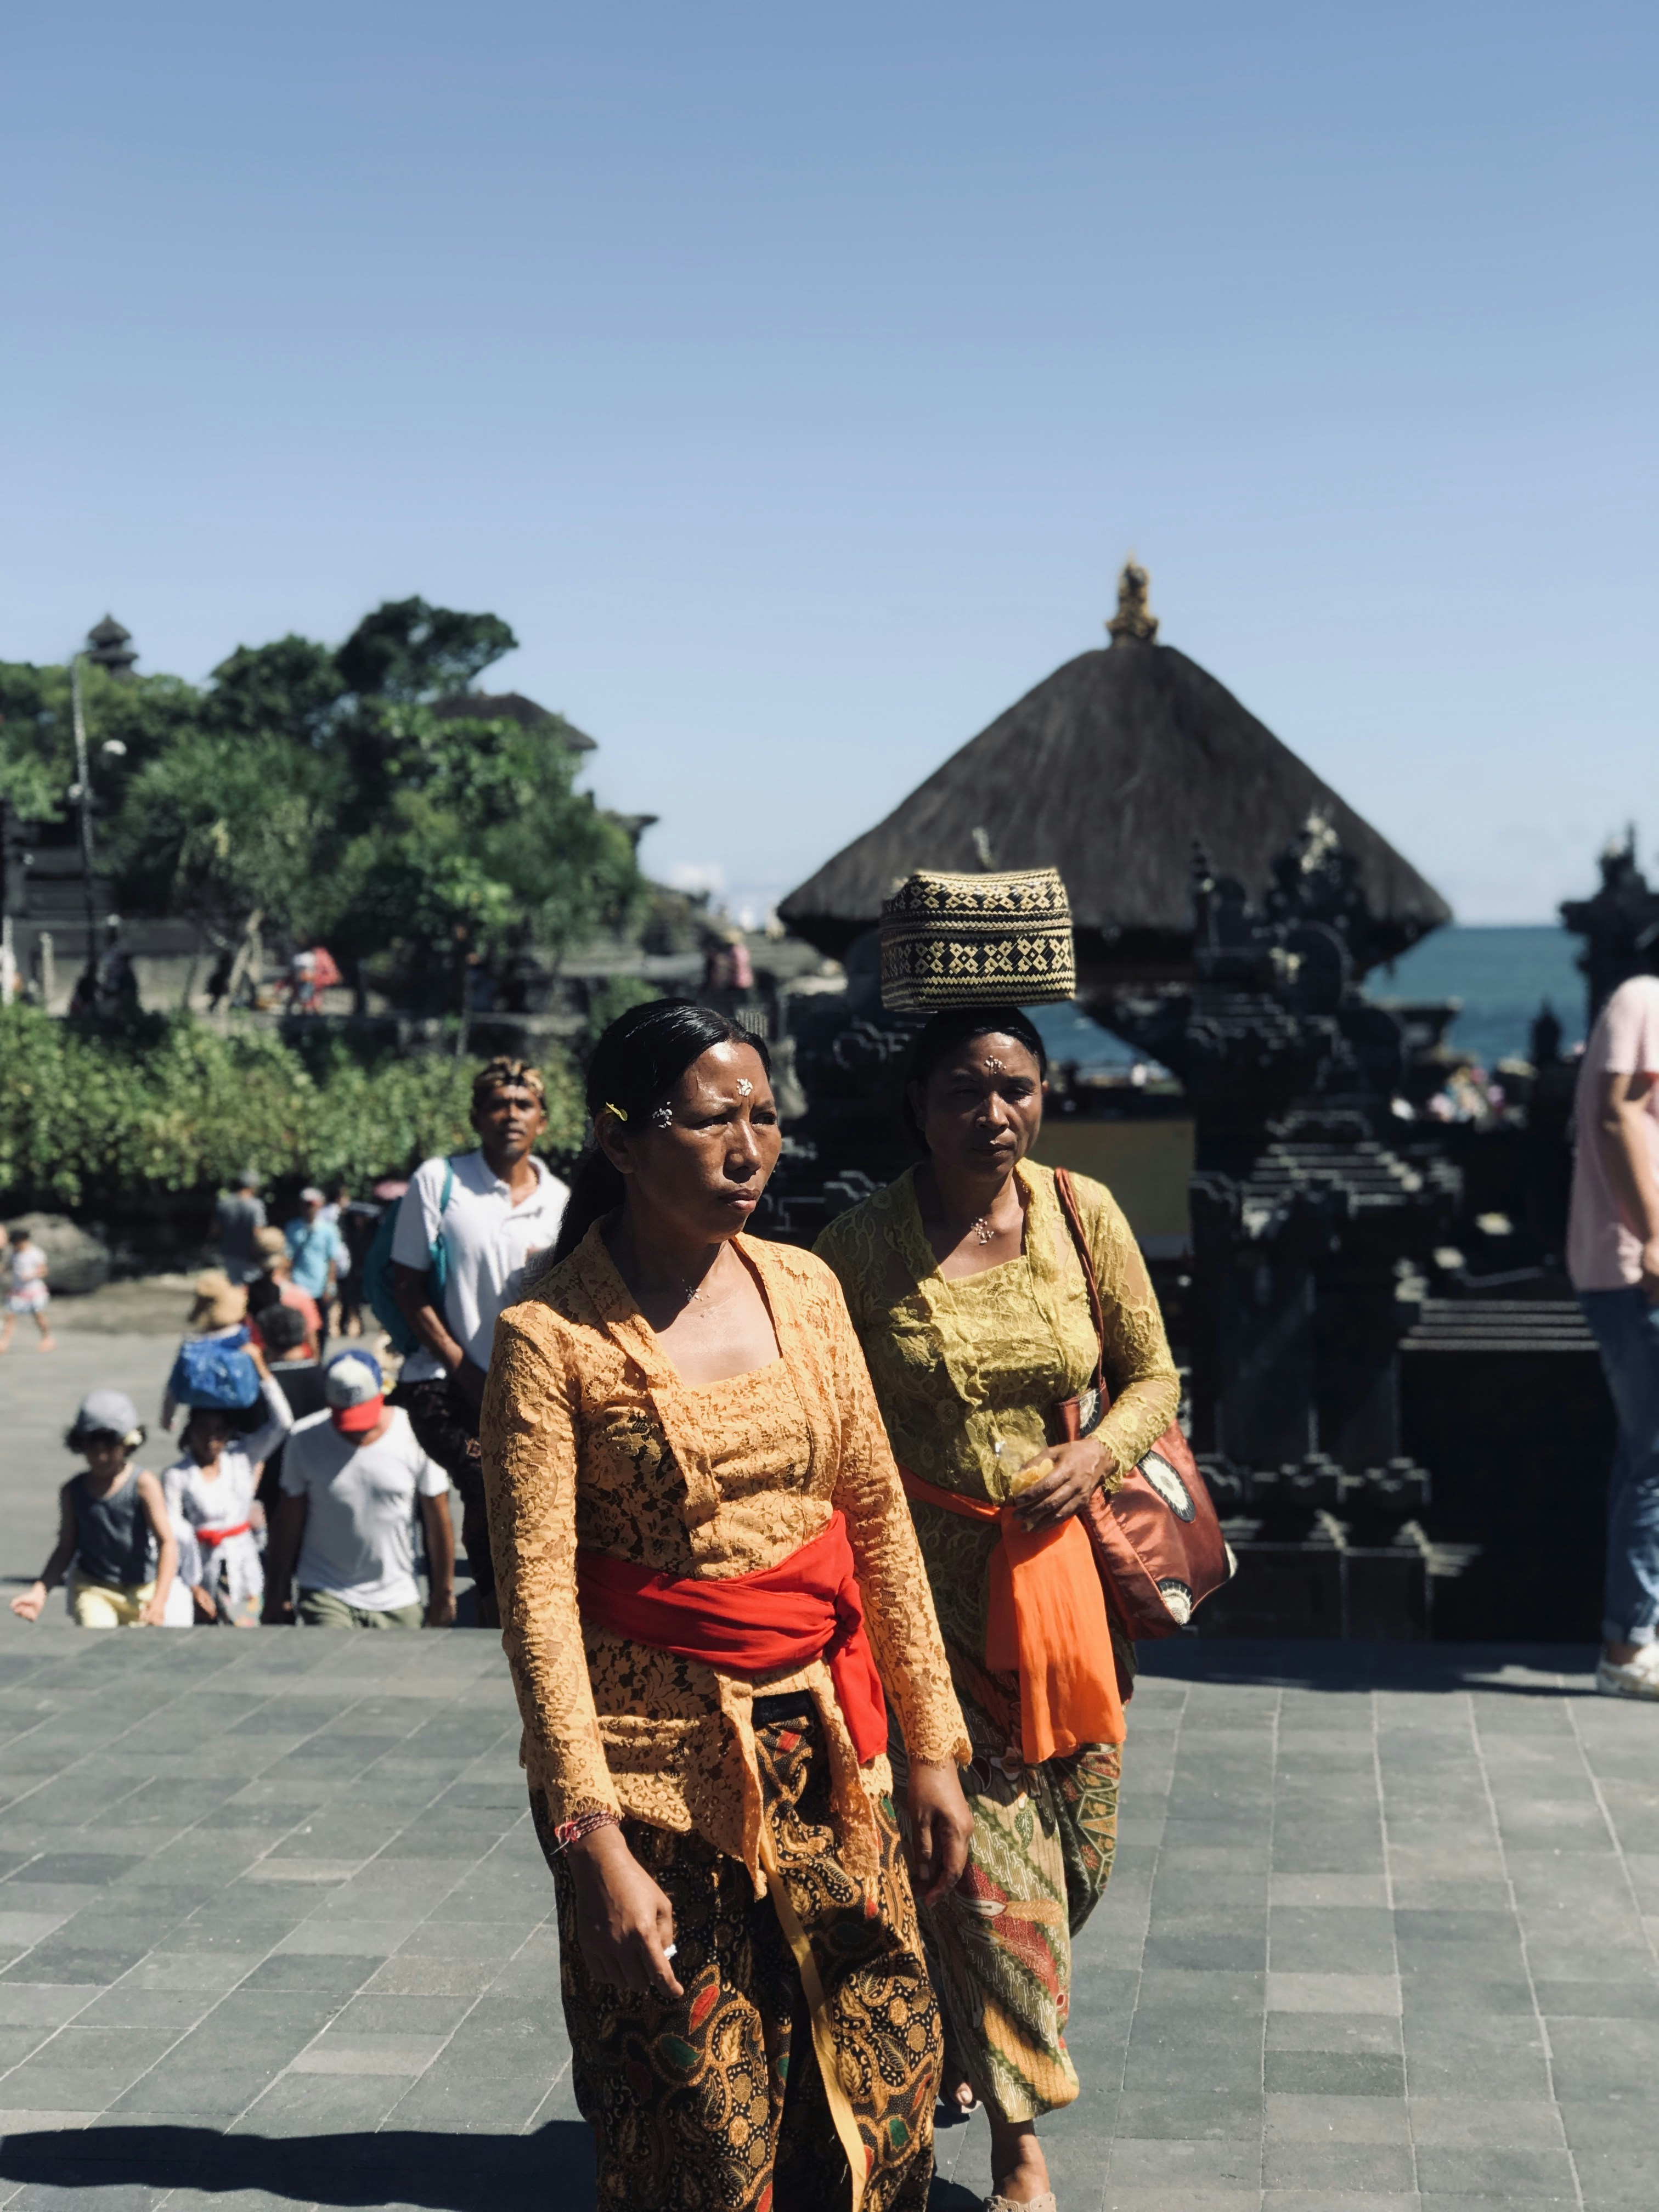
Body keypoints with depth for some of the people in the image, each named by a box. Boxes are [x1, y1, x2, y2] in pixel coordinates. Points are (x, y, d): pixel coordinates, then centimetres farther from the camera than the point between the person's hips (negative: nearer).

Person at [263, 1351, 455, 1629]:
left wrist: (444, 1595, 6)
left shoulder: (415, 1436, -7)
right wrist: (277, 1593, 8)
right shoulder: (305, 1440, -5)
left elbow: (439, 1521, 1)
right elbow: (289, 1519, 4)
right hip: (325, 1594, -1)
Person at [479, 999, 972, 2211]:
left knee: (886, 2076, 9)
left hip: (820, 1749, 5)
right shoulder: (552, 1336, -12)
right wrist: (594, 1843, -21)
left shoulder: (805, 1289, 4)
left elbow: (878, 1517, 8)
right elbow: (537, 1592, -16)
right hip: (655, 1763, -4)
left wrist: (933, 1741, 7)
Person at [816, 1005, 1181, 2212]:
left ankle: (969, 2035, 41)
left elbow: (1154, 1373, 8)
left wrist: (1096, 1456, -11)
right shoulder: (860, 1245, -8)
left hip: (1065, 1565, 3)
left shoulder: (1082, 1213, 0)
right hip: (927, 1575, -3)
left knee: (1073, 1833, 12)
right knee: (983, 1844, -4)